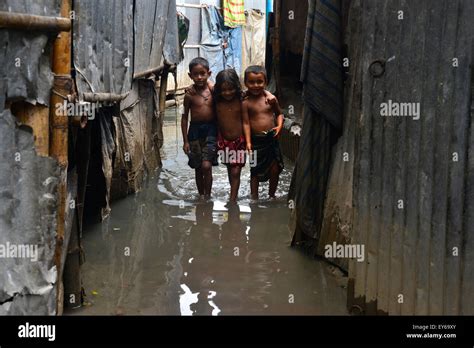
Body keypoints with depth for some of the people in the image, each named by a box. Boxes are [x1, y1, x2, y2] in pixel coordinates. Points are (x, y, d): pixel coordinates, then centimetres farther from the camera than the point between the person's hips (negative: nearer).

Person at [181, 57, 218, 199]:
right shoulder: (190, 95, -4)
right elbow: (184, 117, 1)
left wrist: (220, 136, 3)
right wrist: (185, 140, 0)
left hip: (211, 130, -1)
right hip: (195, 130, 1)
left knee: (206, 165, -13)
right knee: (198, 168, 9)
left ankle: (207, 195, 1)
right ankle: (201, 195, 23)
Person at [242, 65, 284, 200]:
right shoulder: (246, 103, -8)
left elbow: (279, 113, 13)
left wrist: (279, 126, -5)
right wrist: (248, 142, -15)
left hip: (271, 139, 3)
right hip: (256, 140, -2)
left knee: (275, 170, 8)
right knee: (255, 171, 8)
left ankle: (271, 195, 28)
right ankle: (254, 198, 20)